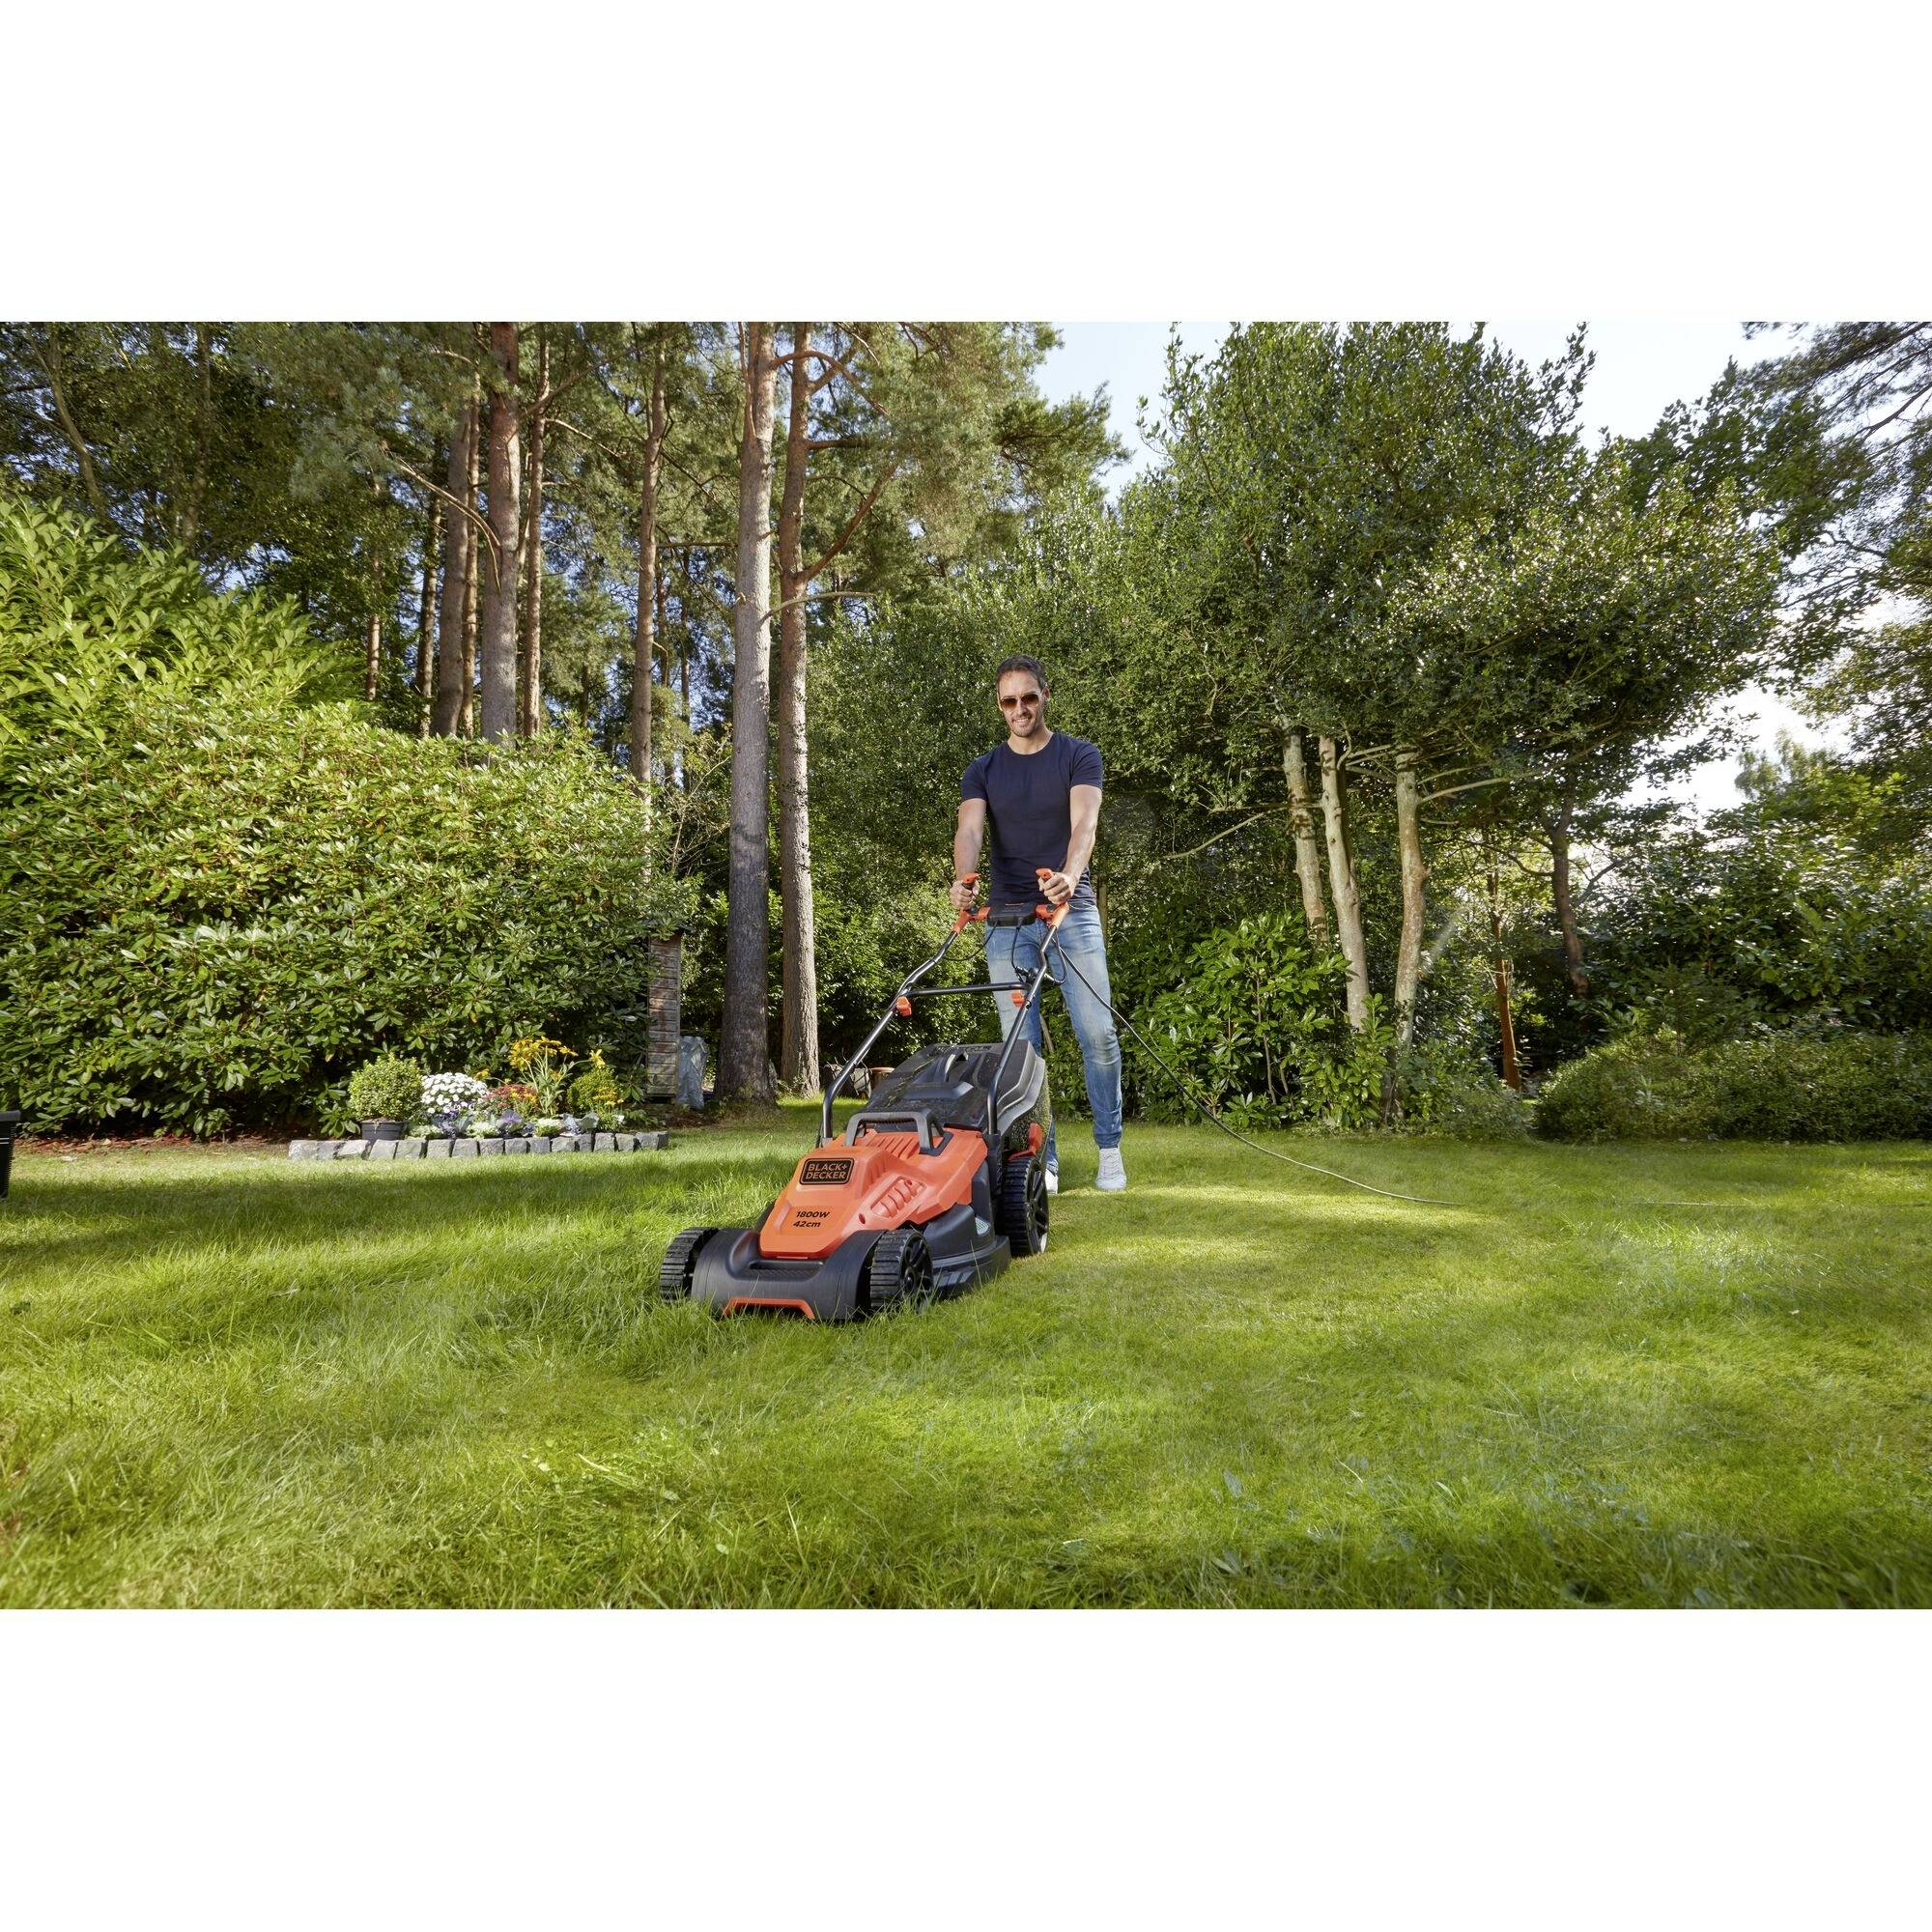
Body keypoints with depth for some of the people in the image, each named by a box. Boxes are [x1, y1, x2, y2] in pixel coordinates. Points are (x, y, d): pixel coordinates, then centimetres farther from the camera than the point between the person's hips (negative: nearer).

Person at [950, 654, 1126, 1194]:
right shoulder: (984, 770, 9)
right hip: (1006, 919, 2)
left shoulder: (1078, 755, 4)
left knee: (1098, 1036, -4)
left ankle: (1109, 1150, 12)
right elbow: (969, 828, -9)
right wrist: (961, 880, -31)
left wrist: (1069, 875, -36)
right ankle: (1040, 1160, 9)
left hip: (1072, 911, -2)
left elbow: (1084, 821, -15)